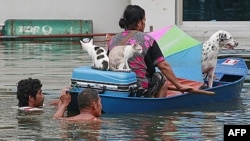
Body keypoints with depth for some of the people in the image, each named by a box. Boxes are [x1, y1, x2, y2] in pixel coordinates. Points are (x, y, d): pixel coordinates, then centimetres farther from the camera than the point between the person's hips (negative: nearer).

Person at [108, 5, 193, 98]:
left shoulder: (113, 40, 6)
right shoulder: (146, 40, -8)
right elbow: (163, 66, -9)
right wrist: (179, 85, -2)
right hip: (141, 91, -5)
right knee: (162, 78, 20)